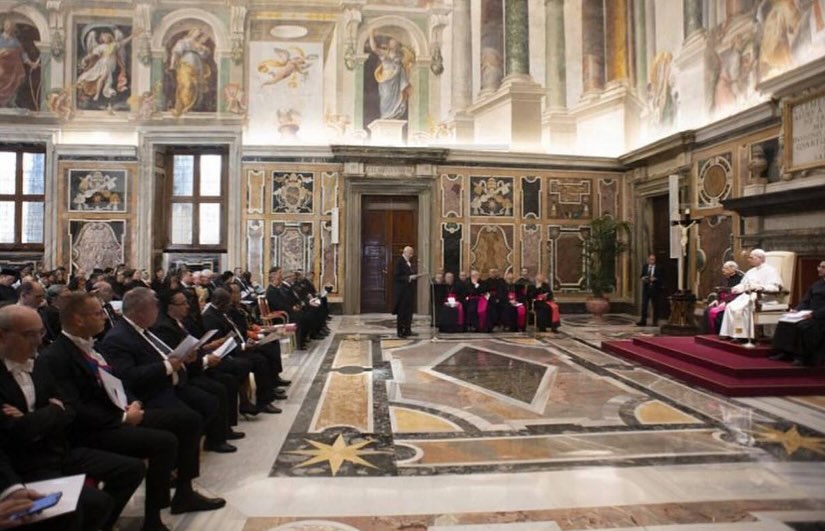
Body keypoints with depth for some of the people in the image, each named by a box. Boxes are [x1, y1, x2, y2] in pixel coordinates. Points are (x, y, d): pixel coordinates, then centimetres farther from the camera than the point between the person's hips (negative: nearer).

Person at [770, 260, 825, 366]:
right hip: (808, 315, 7)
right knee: (784, 323, -13)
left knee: (802, 326, -32)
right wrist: (797, 310, -1)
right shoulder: (815, 285, 19)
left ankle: (802, 356, -23)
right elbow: (805, 302, 16)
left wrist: (814, 314, -25)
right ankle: (785, 352, -14)